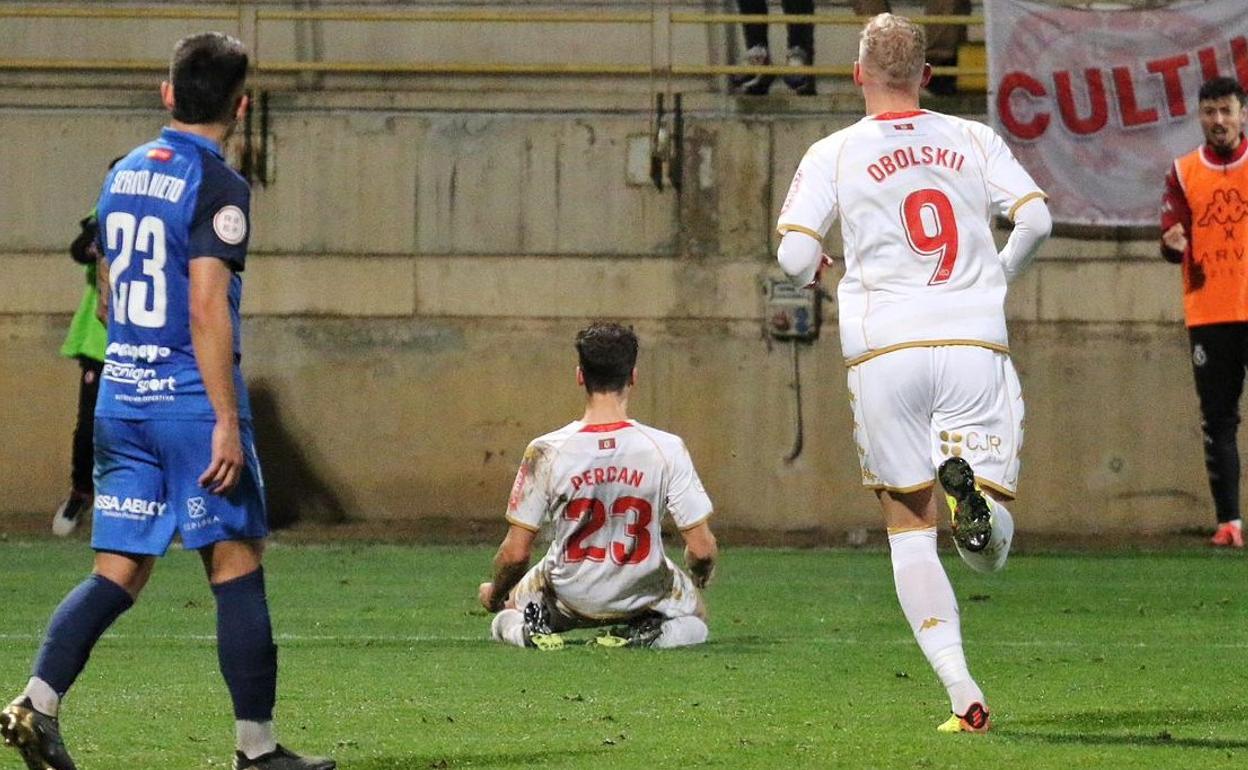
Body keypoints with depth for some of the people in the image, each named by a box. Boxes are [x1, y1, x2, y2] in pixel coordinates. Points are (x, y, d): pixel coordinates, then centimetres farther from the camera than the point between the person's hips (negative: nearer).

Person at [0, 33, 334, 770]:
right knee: (238, 568, 1)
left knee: (120, 571, 7)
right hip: (192, 401, -7)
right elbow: (207, 308, -19)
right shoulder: (217, 186, -12)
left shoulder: (124, 175, 12)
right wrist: (227, 422, -19)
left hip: (121, 399, 7)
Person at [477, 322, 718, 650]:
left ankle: (532, 630, -4)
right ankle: (647, 633, -1)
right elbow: (701, 549, -14)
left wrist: (494, 594, 9)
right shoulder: (666, 449, -18)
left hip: (569, 598, 0)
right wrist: (697, 581, 10)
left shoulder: (546, 451, -18)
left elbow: (515, 553, -13)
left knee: (505, 618, 32)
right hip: (641, 595, 0)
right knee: (695, 620, 34)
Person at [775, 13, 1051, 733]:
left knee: (911, 531, 8)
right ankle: (971, 485, -33)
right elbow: (1036, 218, 0)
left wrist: (816, 271, 21)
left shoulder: (833, 154, 5)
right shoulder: (975, 140, 10)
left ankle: (963, 693, -9)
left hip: (885, 350, -1)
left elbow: (795, 255, -3)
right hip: (975, 344, 1)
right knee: (990, 553, 4)